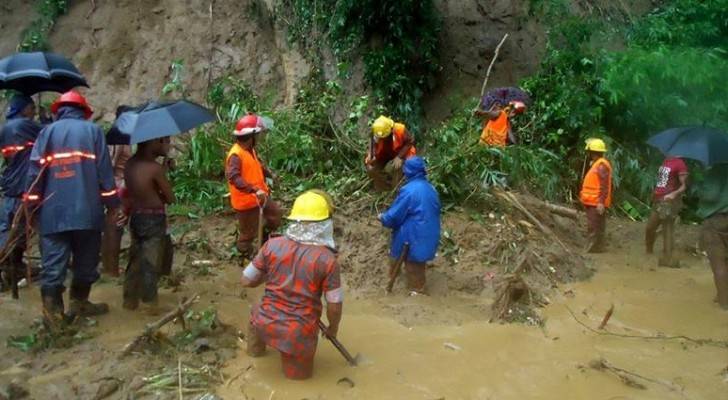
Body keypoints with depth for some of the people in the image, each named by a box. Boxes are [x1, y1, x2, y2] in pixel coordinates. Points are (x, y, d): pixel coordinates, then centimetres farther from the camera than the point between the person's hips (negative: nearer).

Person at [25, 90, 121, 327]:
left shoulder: (48, 132, 8)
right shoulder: (93, 130, 6)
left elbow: (35, 170, 1)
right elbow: (104, 170, -1)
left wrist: (32, 204, 6)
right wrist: (112, 203, 3)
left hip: (53, 212, 1)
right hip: (87, 210, -1)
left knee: (53, 263, 1)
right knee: (85, 261, 13)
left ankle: (53, 312, -3)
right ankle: (79, 302, 23)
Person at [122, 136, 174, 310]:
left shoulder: (130, 163, 2)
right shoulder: (155, 168, -21)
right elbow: (170, 198, -12)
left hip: (136, 217, 7)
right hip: (153, 220, -7)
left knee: (135, 261, 18)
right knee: (151, 264, 3)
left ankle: (130, 300, 27)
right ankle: (149, 303, 12)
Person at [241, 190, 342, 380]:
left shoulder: (273, 245, -10)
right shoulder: (327, 258, -17)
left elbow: (247, 281, -1)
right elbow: (335, 305, -10)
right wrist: (333, 327, 10)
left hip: (266, 324, 2)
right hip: (299, 333, -2)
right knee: (299, 374, 28)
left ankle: (255, 349, 40)